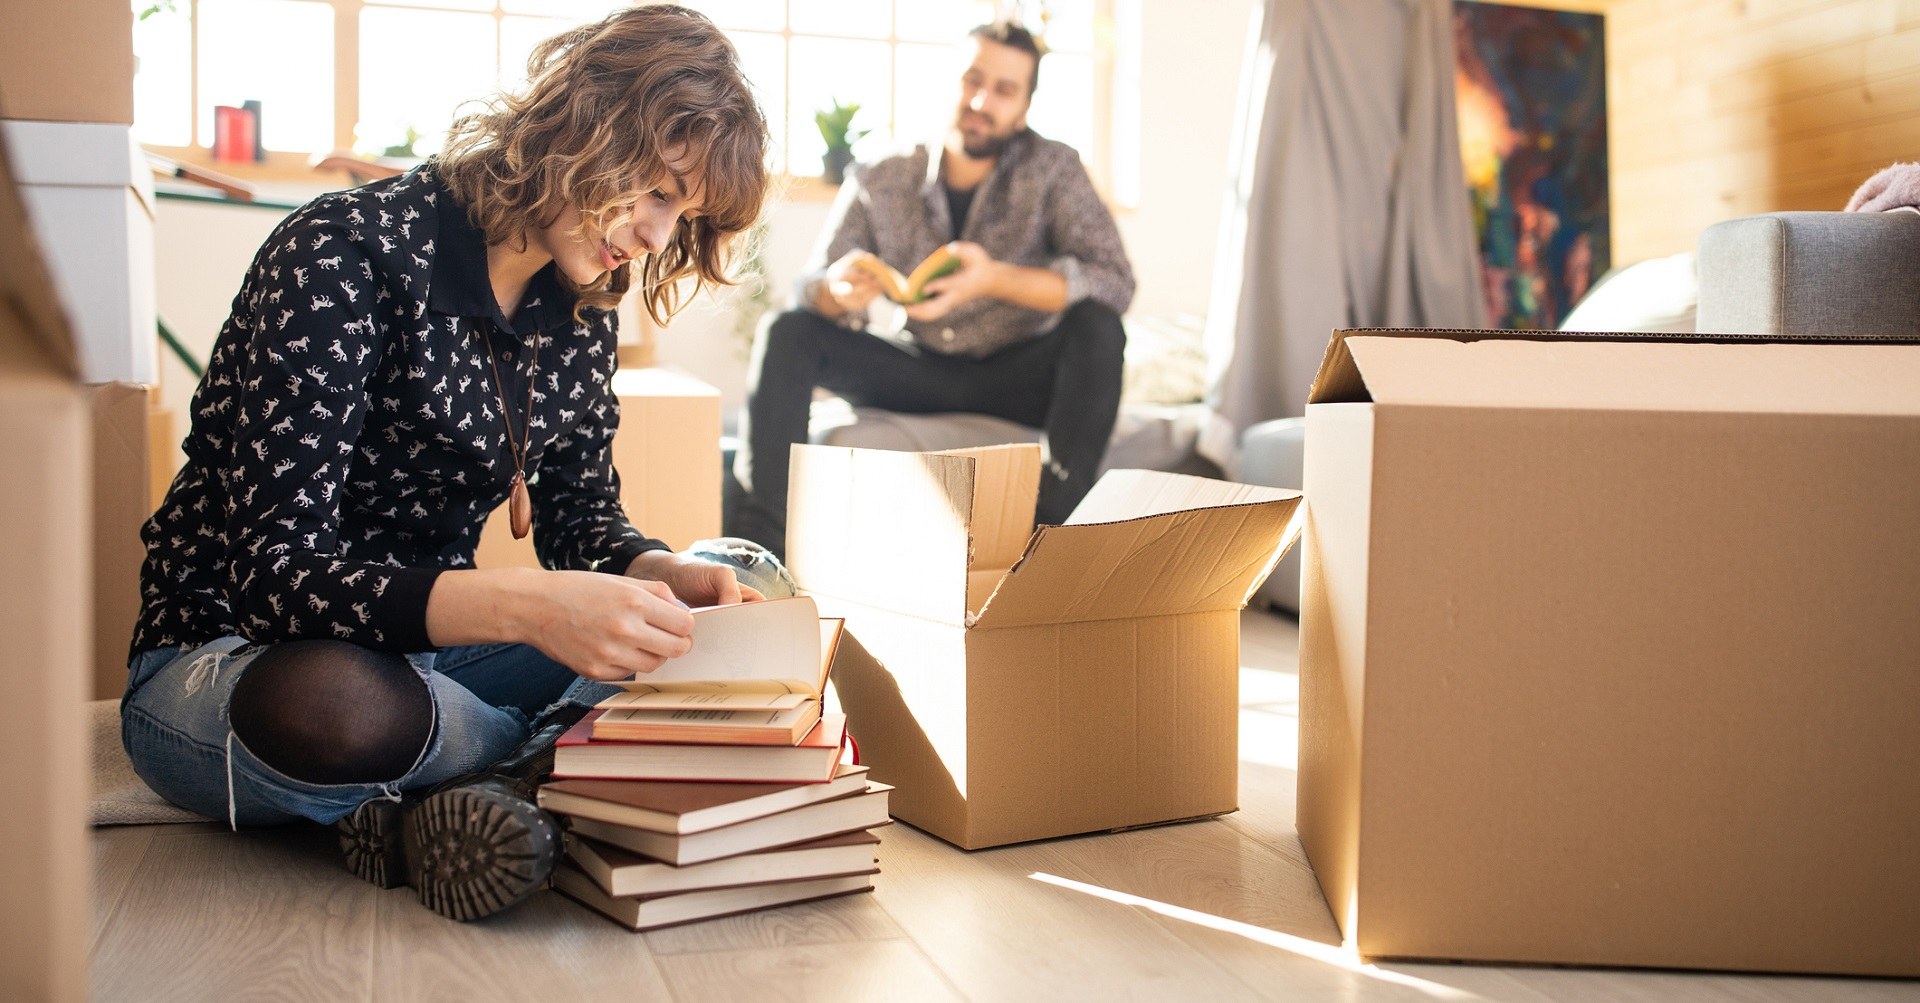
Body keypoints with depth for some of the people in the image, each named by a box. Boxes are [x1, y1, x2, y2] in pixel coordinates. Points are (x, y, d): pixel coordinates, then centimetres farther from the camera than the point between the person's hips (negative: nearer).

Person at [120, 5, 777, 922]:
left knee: (743, 583, -4)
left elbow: (579, 509, 7)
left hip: (430, 645, 7)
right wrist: (522, 606, -43)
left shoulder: (577, 304, 2)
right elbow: (273, 570, -29)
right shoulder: (348, 253, -21)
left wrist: (664, 575, -16)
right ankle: (558, 755, -10)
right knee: (339, 710, -43)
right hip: (229, 653, -7)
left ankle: (479, 798, -23)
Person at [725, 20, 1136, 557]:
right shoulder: (880, 184, -4)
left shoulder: (1050, 167, -10)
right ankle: (757, 530, -25)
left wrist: (996, 279, -37)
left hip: (1019, 376, -2)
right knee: (787, 332, -16)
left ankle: (1054, 524, -39)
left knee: (1097, 325, -31)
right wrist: (839, 290, -33)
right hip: (918, 371, 2)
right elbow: (810, 289, -7)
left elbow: (1114, 280, -21)